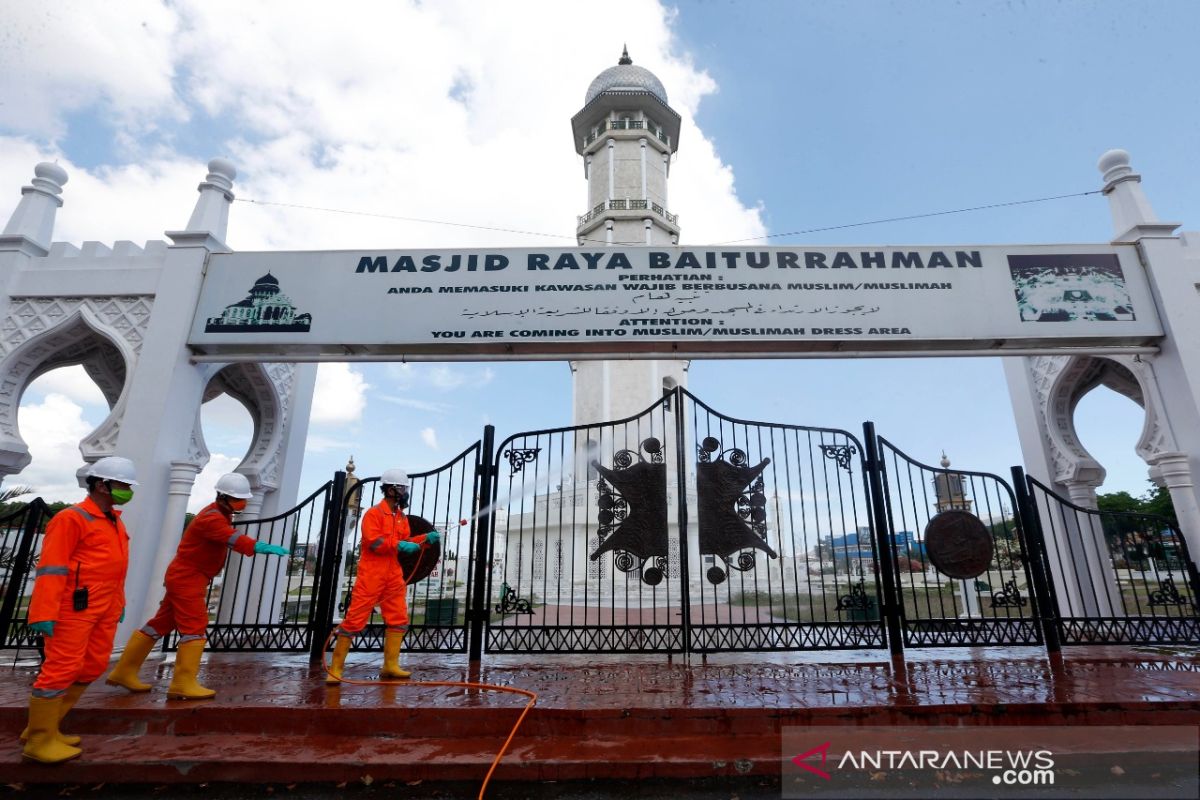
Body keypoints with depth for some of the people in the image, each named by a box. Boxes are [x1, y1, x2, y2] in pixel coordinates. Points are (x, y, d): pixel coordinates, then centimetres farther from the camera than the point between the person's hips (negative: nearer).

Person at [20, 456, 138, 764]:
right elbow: (51, 567, -16)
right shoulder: (72, 518, -12)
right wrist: (45, 613, -20)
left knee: (93, 666, 12)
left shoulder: (114, 521, 15)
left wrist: (118, 603, 20)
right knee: (62, 668, -3)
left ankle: (44, 727, 27)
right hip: (75, 606, -9)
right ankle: (40, 740, 11)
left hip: (104, 608, 9)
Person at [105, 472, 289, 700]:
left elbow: (230, 540, 11)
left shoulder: (221, 515, 11)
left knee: (160, 624, 17)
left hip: (185, 576, 10)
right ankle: (183, 684, -5)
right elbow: (234, 540, -40)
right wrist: (262, 547, -51)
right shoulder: (212, 518, -24)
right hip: (187, 578, -10)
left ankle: (124, 672, 27)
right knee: (194, 627, -9)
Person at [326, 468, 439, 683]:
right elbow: (373, 542, -20)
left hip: (393, 575, 8)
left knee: (399, 618, 5)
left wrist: (425, 538, 0)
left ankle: (390, 665, 12)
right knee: (355, 619, -3)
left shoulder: (402, 517, 15)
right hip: (371, 575, -8)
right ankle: (336, 668, 8)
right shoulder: (373, 513, -9)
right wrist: (399, 545, -25)